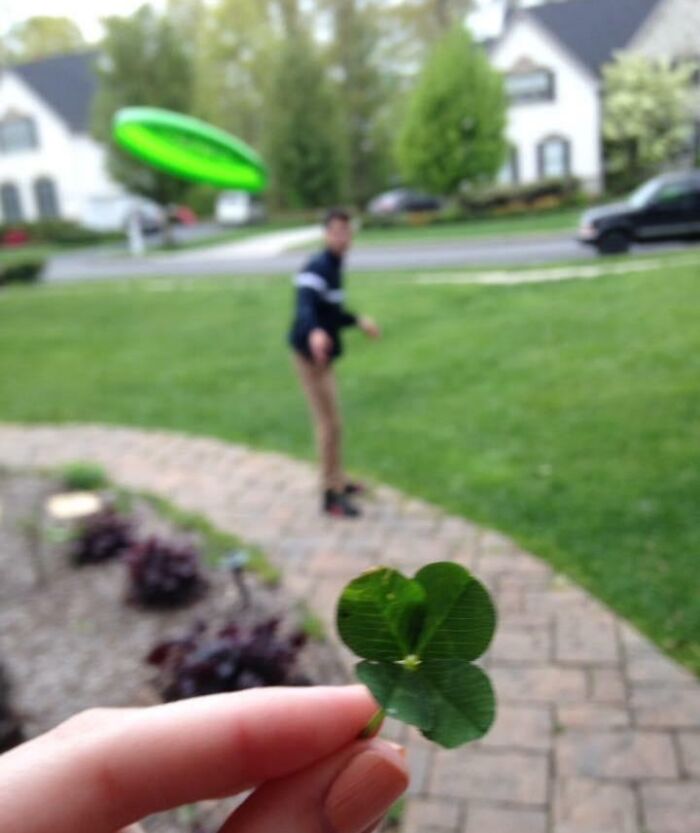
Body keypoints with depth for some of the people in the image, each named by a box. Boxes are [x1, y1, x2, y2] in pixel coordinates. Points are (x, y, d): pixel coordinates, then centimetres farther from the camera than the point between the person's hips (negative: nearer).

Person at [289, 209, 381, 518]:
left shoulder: (334, 267, 12)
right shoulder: (316, 269, -18)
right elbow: (305, 307, -37)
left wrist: (359, 321, 34)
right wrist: (314, 332, -56)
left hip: (322, 353, 10)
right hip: (312, 353, -10)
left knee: (328, 420, 20)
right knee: (330, 423, -6)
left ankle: (337, 481, 35)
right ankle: (331, 495, 3)